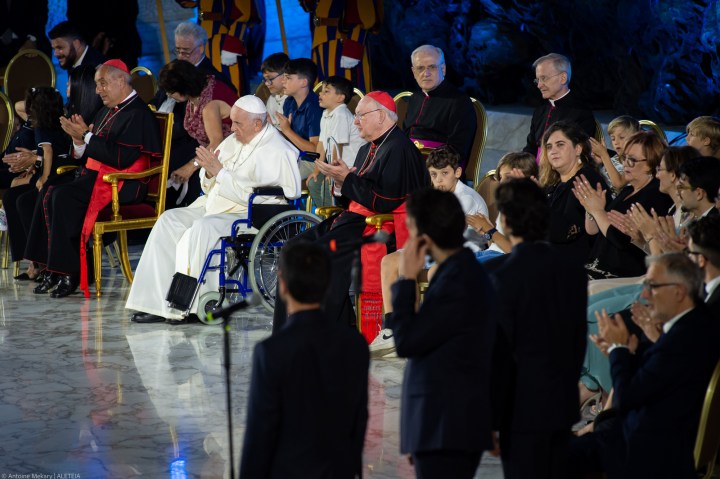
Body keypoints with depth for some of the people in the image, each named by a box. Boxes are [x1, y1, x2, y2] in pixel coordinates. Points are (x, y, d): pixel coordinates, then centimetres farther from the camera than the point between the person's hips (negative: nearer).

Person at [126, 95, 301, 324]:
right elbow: (210, 189, 19)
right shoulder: (233, 142, 14)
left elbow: (252, 196, -23)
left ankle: (194, 306, -25)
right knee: (169, 221, -7)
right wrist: (209, 172, -4)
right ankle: (157, 304, -14)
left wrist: (219, 171, -19)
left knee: (203, 228, -33)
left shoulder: (275, 152, -13)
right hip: (218, 208, 9)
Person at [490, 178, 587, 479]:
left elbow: (498, 352, -14)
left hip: (524, 408, -6)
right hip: (564, 404, 7)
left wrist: (491, 417, -7)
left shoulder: (503, 276, -16)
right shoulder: (573, 271, 4)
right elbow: (579, 340, 11)